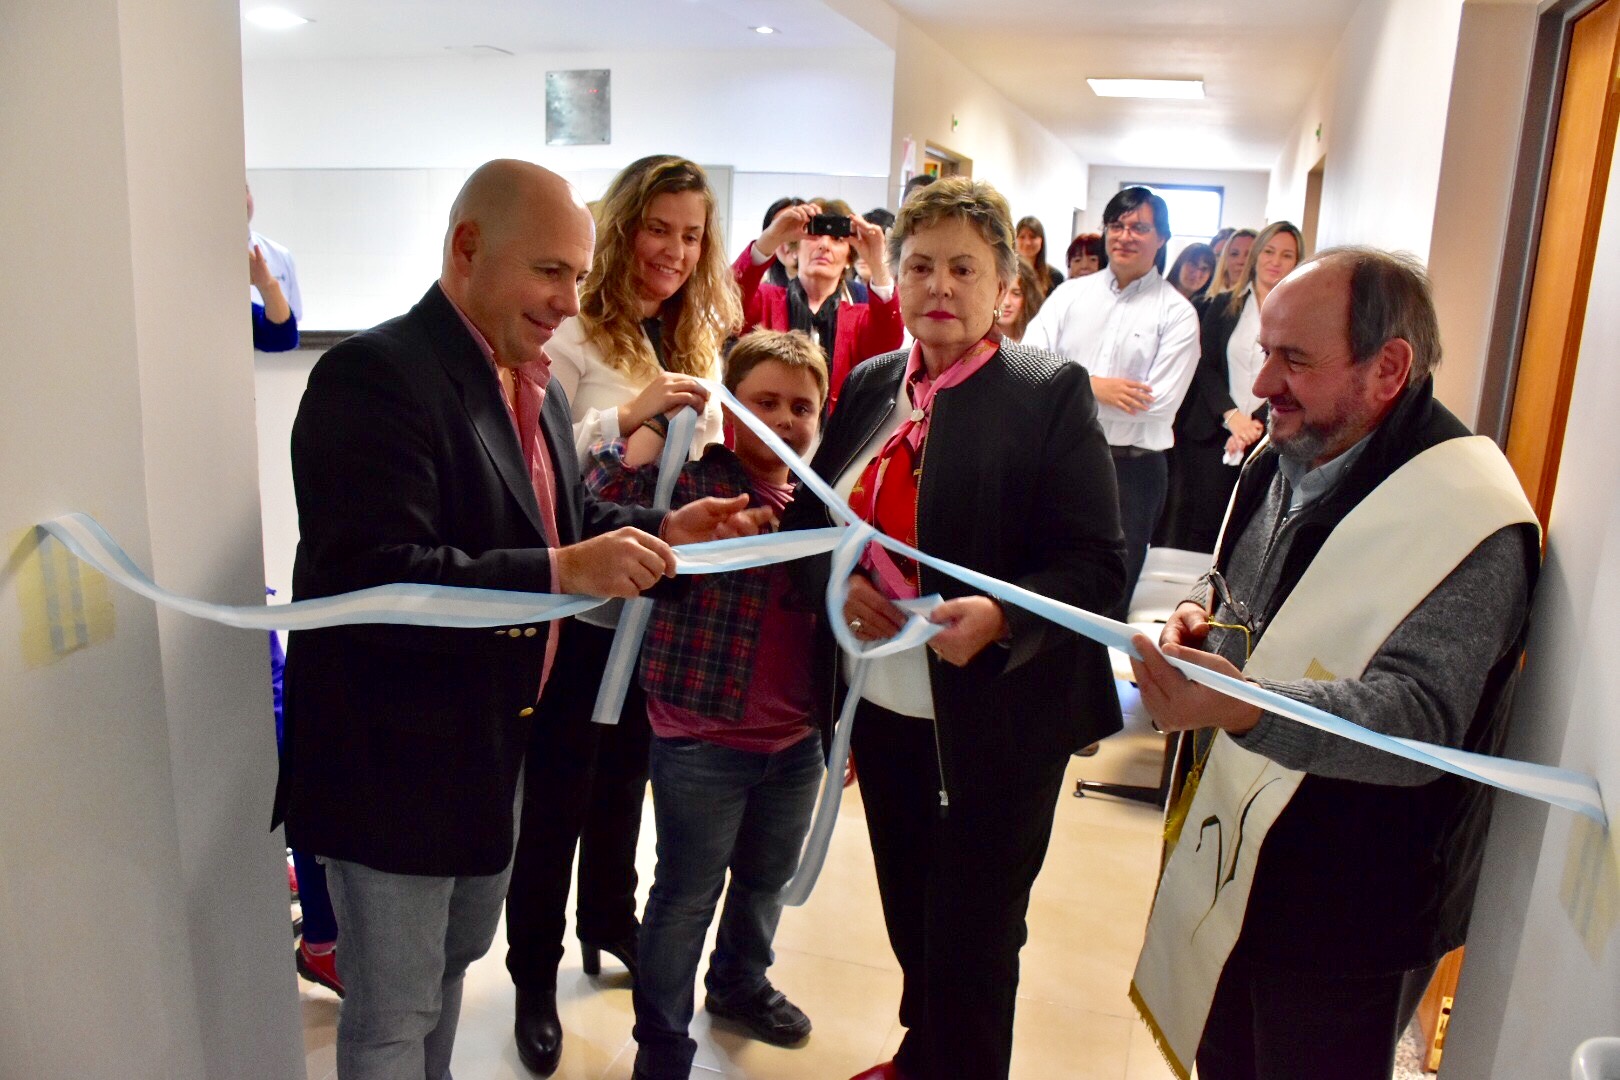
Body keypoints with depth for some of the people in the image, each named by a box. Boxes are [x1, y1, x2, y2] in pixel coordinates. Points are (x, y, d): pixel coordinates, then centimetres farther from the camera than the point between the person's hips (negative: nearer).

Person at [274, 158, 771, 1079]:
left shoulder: (532, 383, 7)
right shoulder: (376, 376, -22)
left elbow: (561, 518, 14)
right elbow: (369, 579, -31)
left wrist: (662, 532, -4)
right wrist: (562, 573, -37)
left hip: (491, 747, 9)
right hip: (394, 761, -9)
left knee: (453, 963, 28)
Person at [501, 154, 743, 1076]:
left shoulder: (701, 338, 6)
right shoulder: (574, 337, -13)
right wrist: (625, 417, -31)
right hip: (582, 608, -5)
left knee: (625, 778, 22)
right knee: (557, 797, 9)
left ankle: (610, 924, 44)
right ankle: (535, 979, 28)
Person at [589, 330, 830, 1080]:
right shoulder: (691, 480, -13)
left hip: (799, 740, 6)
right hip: (701, 740, -6)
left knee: (767, 878, 25)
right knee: (688, 895, 9)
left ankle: (740, 984, 51)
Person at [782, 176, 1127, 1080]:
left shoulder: (1051, 393, -10)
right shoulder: (871, 384, 5)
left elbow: (1097, 564, -14)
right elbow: (812, 515, 11)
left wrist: (1001, 617, -31)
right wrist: (835, 580, -10)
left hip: (995, 721, -5)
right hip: (883, 707, 6)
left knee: (973, 942, 10)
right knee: (909, 919, 23)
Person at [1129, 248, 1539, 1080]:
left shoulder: (1470, 518, -22)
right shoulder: (1284, 462, 4)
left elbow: (1418, 716, -31)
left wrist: (1249, 709, -47)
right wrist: (1204, 613, -4)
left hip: (1345, 917, -7)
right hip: (1230, 861, 7)